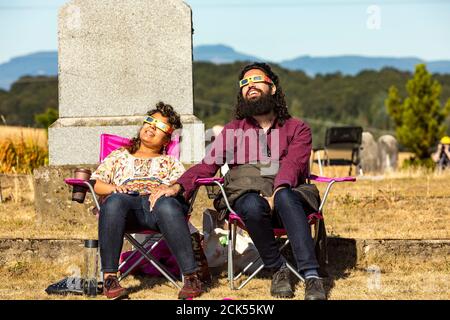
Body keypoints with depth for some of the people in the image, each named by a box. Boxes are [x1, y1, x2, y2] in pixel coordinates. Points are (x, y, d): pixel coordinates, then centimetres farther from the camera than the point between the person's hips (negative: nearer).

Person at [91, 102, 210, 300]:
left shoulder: (170, 162, 33)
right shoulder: (119, 156, 36)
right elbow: (98, 185, 23)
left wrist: (168, 189, -12)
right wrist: (113, 188, -2)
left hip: (158, 201, 0)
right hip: (127, 201, 1)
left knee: (167, 205, -40)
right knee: (113, 201, -39)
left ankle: (191, 276, -45)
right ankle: (109, 277, -40)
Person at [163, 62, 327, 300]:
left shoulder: (297, 129, 15)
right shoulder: (232, 131, 22)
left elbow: (293, 164, -4)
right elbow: (206, 166, 11)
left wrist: (276, 194, -24)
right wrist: (178, 186, -9)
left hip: (287, 192, -1)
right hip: (247, 195, 1)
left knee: (285, 198, -38)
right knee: (253, 206, -37)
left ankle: (311, 276, -43)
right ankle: (278, 270, -18)